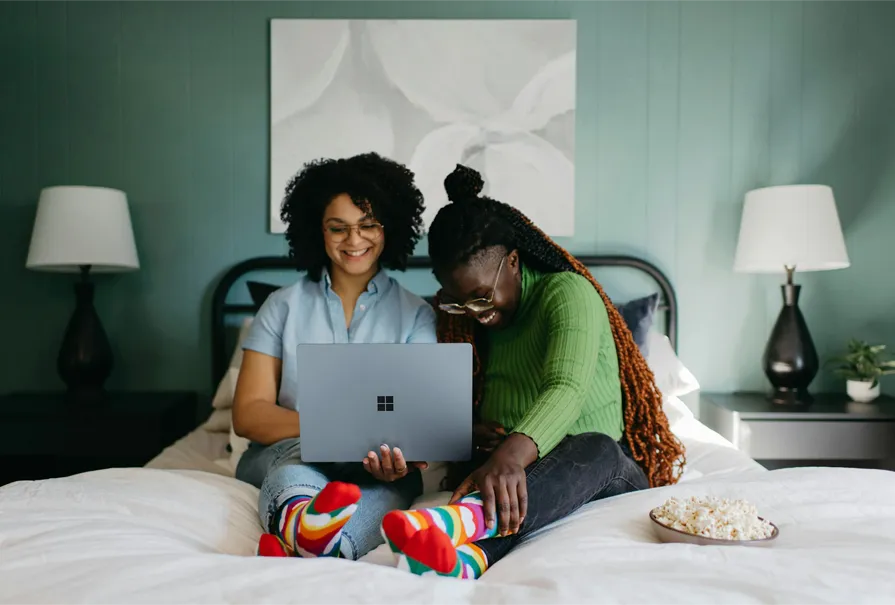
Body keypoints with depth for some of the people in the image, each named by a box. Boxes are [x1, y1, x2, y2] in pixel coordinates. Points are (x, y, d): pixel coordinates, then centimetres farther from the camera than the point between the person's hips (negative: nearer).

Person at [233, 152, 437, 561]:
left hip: (375, 468, 0)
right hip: (281, 454, 1)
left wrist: (403, 453, -29)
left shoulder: (417, 315, 9)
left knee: (396, 481, -35)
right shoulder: (283, 306, 10)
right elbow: (248, 414, 2)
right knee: (304, 453, -34)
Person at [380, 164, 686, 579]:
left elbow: (568, 387, -30)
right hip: (506, 469, 5)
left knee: (596, 449, -40)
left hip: (604, 467, -4)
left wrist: (514, 455, -49)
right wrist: (473, 432, -10)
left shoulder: (569, 293, -11)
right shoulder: (462, 319, 10)